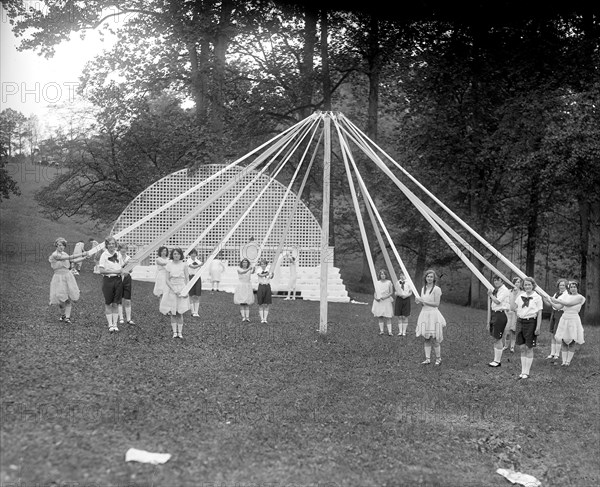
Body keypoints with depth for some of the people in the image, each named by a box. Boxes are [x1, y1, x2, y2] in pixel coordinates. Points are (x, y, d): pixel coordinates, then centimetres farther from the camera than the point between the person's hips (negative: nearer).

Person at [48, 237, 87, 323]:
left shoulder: (64, 254, 10)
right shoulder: (55, 255, -13)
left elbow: (74, 260, 16)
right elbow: (70, 257, -21)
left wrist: (85, 257, 10)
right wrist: (81, 254, -21)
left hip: (68, 276, 6)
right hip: (59, 277, -6)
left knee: (69, 298, -1)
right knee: (61, 299, -5)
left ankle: (67, 317, 5)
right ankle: (63, 315, 20)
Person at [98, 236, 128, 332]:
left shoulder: (118, 254, 7)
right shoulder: (104, 255, -6)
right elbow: (101, 270, -12)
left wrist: (122, 272, -5)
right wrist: (114, 271, -16)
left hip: (118, 280, 3)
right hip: (108, 280, -3)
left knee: (116, 304, 5)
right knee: (108, 304, 4)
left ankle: (115, 324, 9)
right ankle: (110, 325, 10)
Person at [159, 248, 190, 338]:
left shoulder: (184, 265, 0)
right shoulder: (169, 265, 1)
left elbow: (187, 279, 1)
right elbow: (167, 280, -2)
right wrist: (174, 290, -13)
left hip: (182, 289, -1)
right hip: (171, 289, 1)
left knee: (180, 312, 0)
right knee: (173, 313, 2)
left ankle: (180, 332, 4)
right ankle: (174, 332, 6)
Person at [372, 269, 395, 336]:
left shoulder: (389, 282, 0)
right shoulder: (377, 282, 10)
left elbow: (391, 292, 0)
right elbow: (375, 292, 14)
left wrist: (385, 296, -15)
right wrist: (375, 297, -5)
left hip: (386, 301, -3)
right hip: (378, 302, 3)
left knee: (387, 317, -7)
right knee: (379, 316, 1)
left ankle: (389, 331, -9)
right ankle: (381, 330, 6)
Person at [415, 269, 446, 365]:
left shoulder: (436, 289, -9)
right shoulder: (423, 289, 12)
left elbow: (436, 304, -13)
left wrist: (423, 301, -15)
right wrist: (419, 302, -1)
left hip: (433, 315, -6)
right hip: (424, 314, 6)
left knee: (434, 339, -3)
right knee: (426, 339, 7)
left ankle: (438, 358, 12)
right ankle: (427, 358, 12)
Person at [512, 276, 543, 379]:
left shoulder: (537, 297, -5)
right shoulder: (520, 295, 8)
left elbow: (539, 313, -7)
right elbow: (514, 307, 9)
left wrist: (538, 327, -12)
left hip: (531, 322, -4)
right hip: (520, 321, 4)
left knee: (529, 348, 3)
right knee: (522, 348, 8)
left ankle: (526, 372, 10)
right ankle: (522, 372, 16)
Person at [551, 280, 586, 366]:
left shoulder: (579, 297, -5)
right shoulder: (566, 296, 9)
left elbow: (569, 304, -16)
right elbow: (558, 306, 6)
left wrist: (557, 300, -13)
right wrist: (550, 300, -2)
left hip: (574, 320, -4)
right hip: (564, 319, 4)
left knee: (572, 343, 0)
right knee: (563, 342, 3)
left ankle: (568, 361, 10)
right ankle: (564, 361, 8)